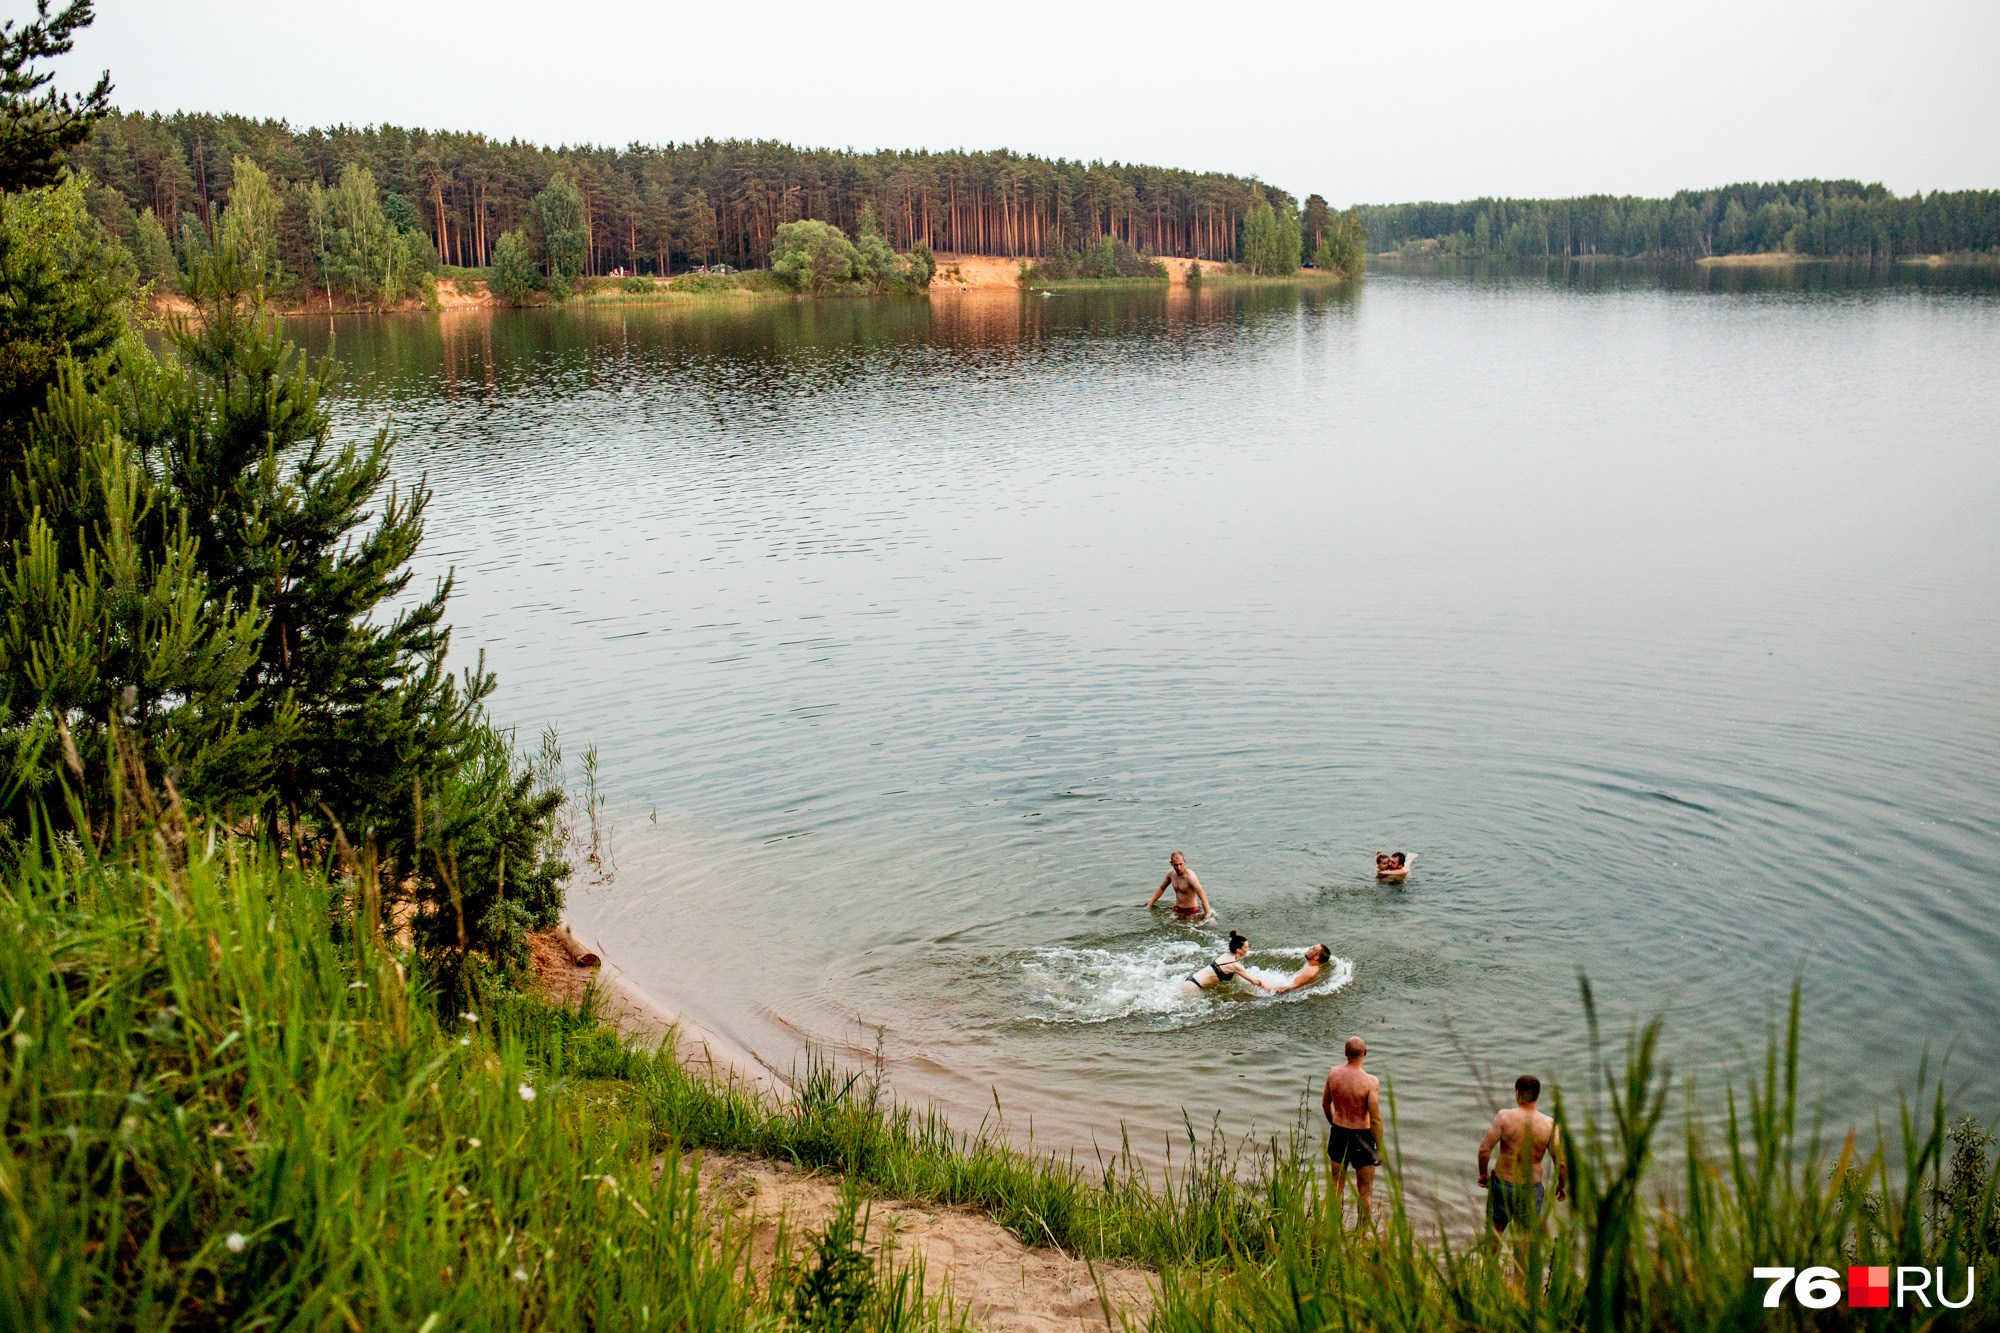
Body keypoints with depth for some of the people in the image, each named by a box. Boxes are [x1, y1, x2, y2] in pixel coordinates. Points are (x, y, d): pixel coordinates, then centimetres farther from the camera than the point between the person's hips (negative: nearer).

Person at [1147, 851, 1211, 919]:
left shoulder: (1190, 876, -24)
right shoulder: (1171, 873, -3)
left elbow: (1203, 897, -26)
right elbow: (1161, 889, 16)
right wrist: (1149, 905, 16)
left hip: (1191, 911, -6)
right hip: (1177, 911, 6)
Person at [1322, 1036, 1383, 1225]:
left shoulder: (1333, 1073, -7)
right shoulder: (1370, 1082, -22)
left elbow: (1325, 1104, 8)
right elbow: (1375, 1119, -20)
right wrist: (1380, 1149, -8)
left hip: (1338, 1132, 5)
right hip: (1361, 1137, -4)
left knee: (1336, 1185, 20)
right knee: (1365, 1189, 11)